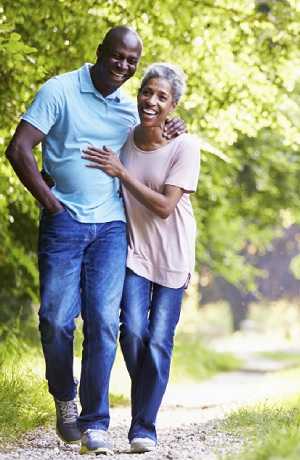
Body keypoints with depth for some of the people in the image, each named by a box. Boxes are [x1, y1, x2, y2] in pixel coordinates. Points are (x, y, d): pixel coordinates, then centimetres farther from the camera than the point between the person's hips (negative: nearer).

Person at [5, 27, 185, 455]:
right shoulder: (60, 91, -2)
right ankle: (65, 399, 23)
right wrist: (50, 202, -8)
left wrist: (172, 130, 6)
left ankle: (94, 424, -2)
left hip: (111, 227, 3)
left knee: (103, 321, -6)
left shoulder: (131, 108, 13)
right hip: (64, 223, -3)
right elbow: (19, 149, -7)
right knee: (56, 319, -3)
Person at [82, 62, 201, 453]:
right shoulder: (122, 140, -3)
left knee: (159, 340, -4)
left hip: (172, 255, -2)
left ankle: (144, 427, 6)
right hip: (134, 249, 2)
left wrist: (121, 172, -21)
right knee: (133, 331, -13)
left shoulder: (185, 147, -13)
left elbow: (164, 207, -19)